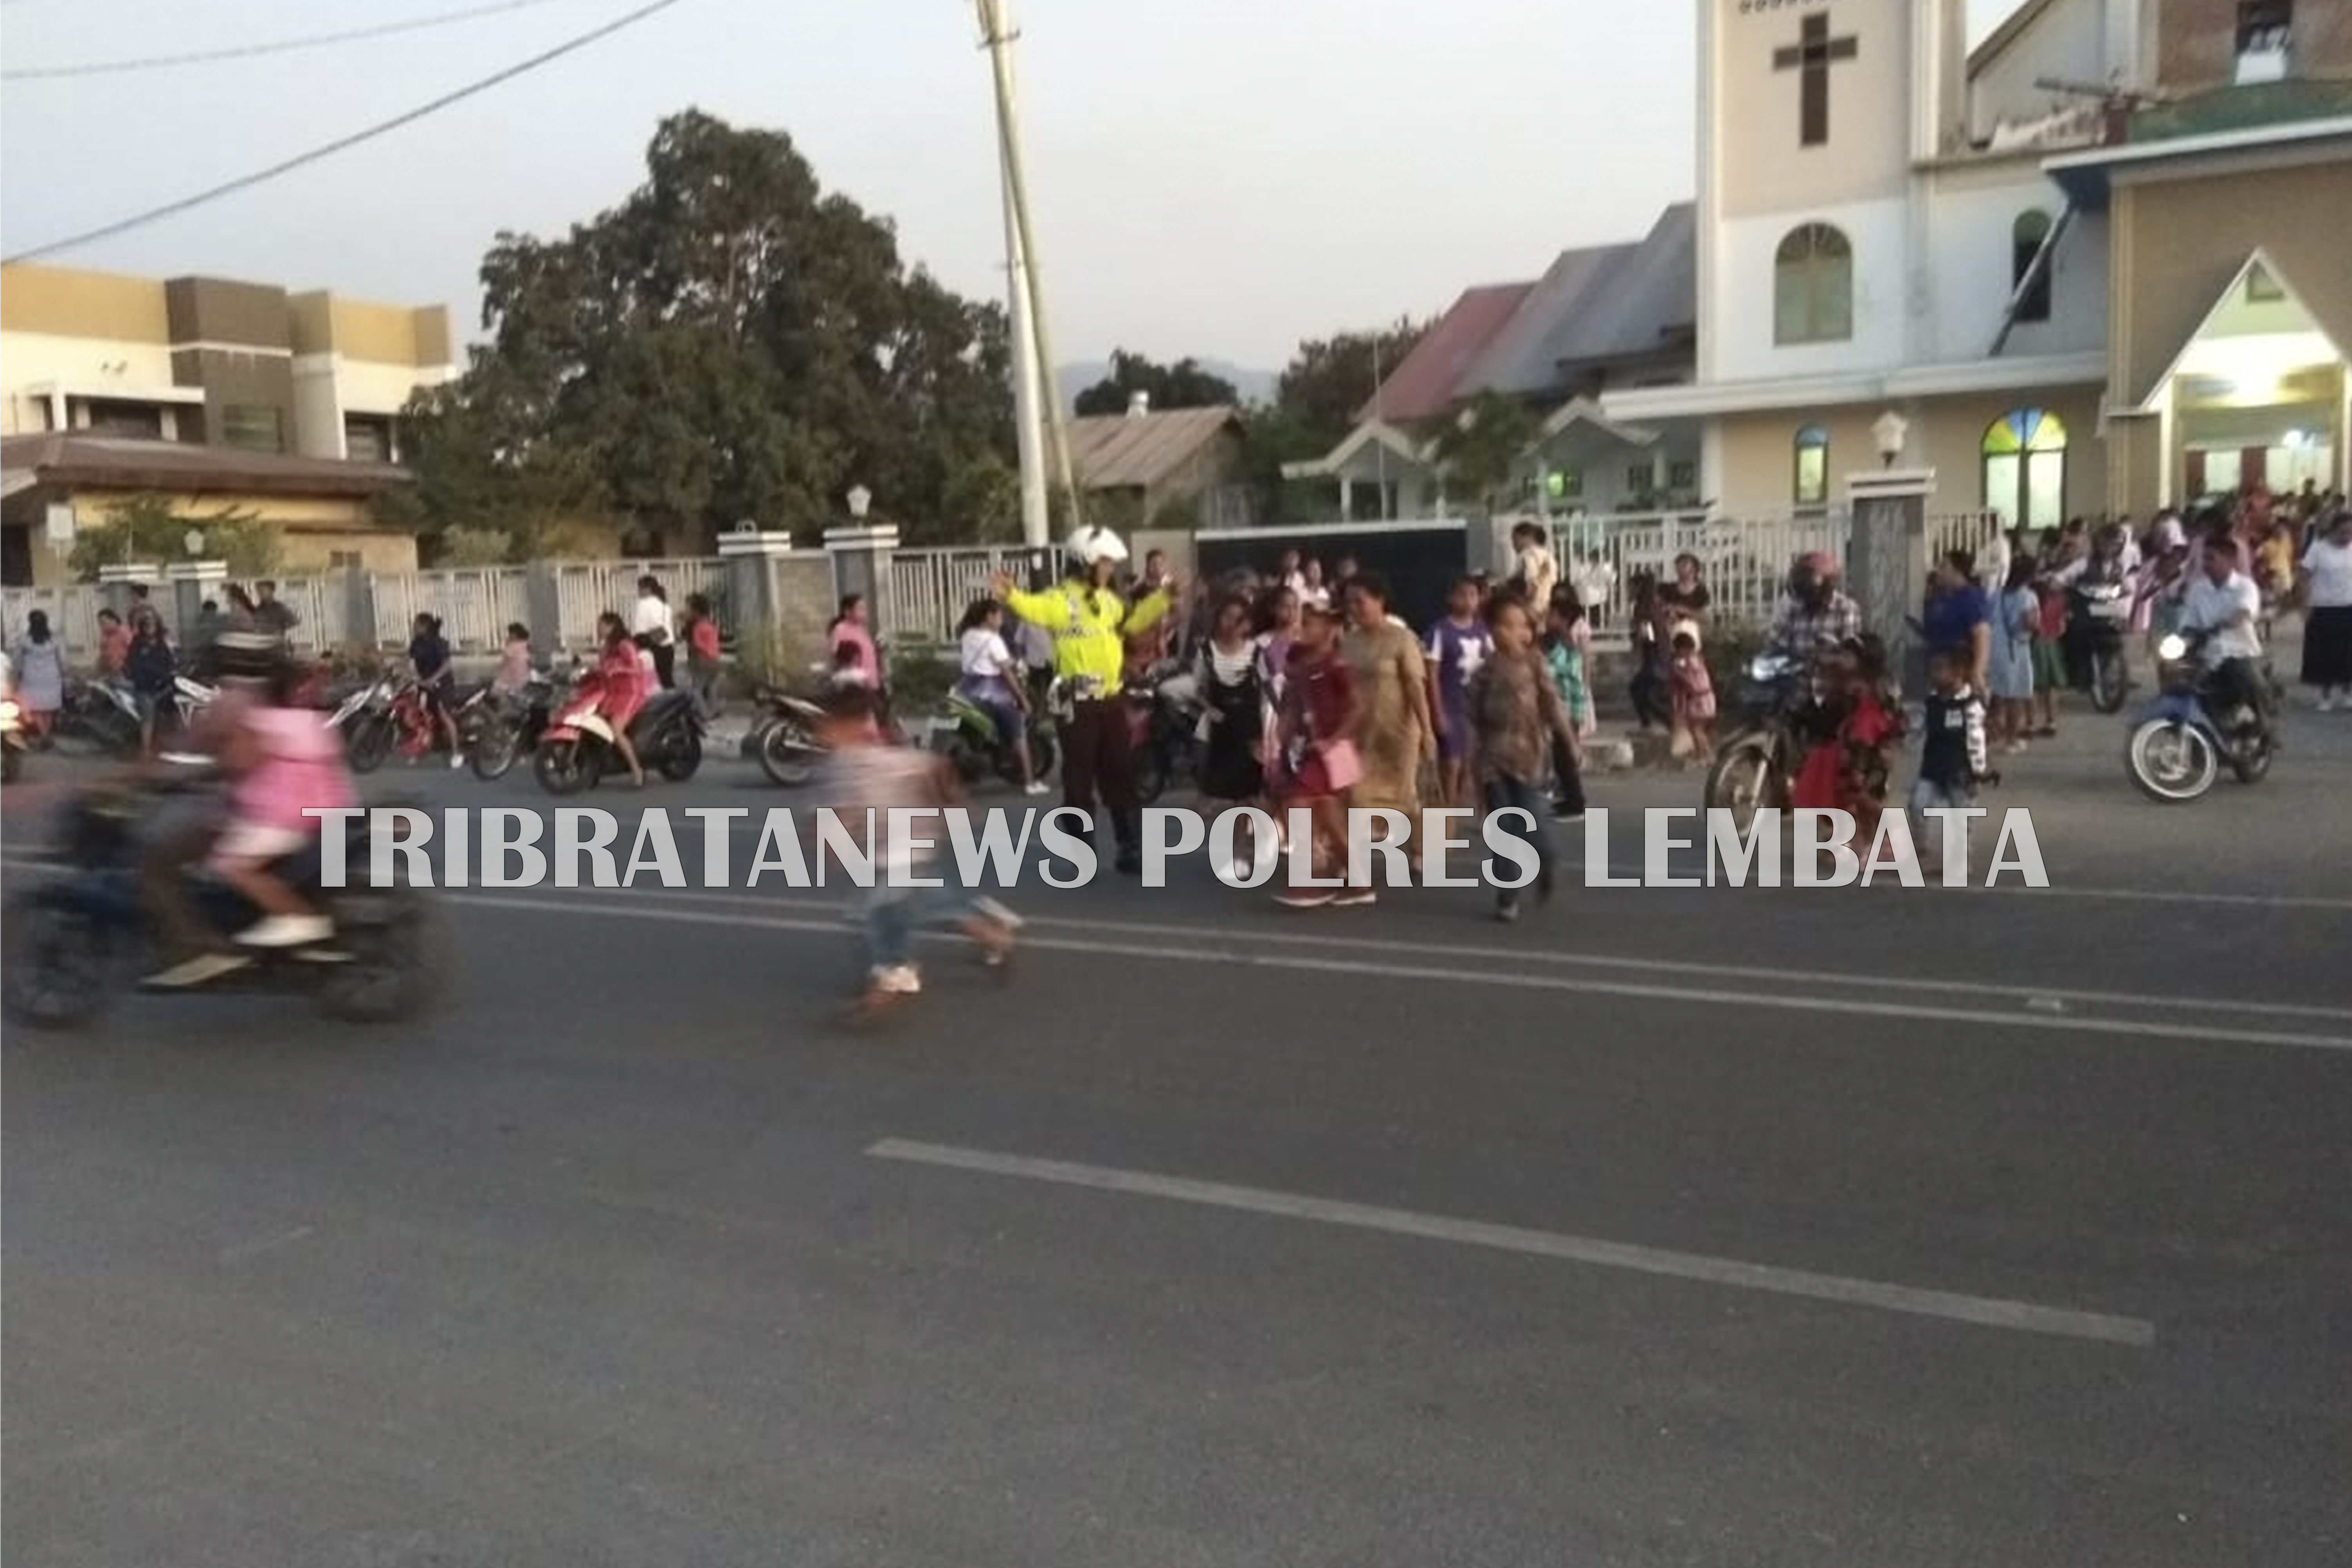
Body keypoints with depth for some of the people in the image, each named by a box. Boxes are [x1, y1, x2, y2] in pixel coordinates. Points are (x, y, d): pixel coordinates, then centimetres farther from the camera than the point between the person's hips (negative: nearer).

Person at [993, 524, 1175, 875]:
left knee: (1121, 778, 13)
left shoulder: (1109, 600, 14)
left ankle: (1131, 849, 23)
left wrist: (1163, 599, 33)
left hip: (1111, 701, 7)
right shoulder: (1062, 599, -12)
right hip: (1078, 703, -7)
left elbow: (1134, 621, 32)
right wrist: (1012, 596, -53)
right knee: (1079, 781, 0)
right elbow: (1035, 609, -33)